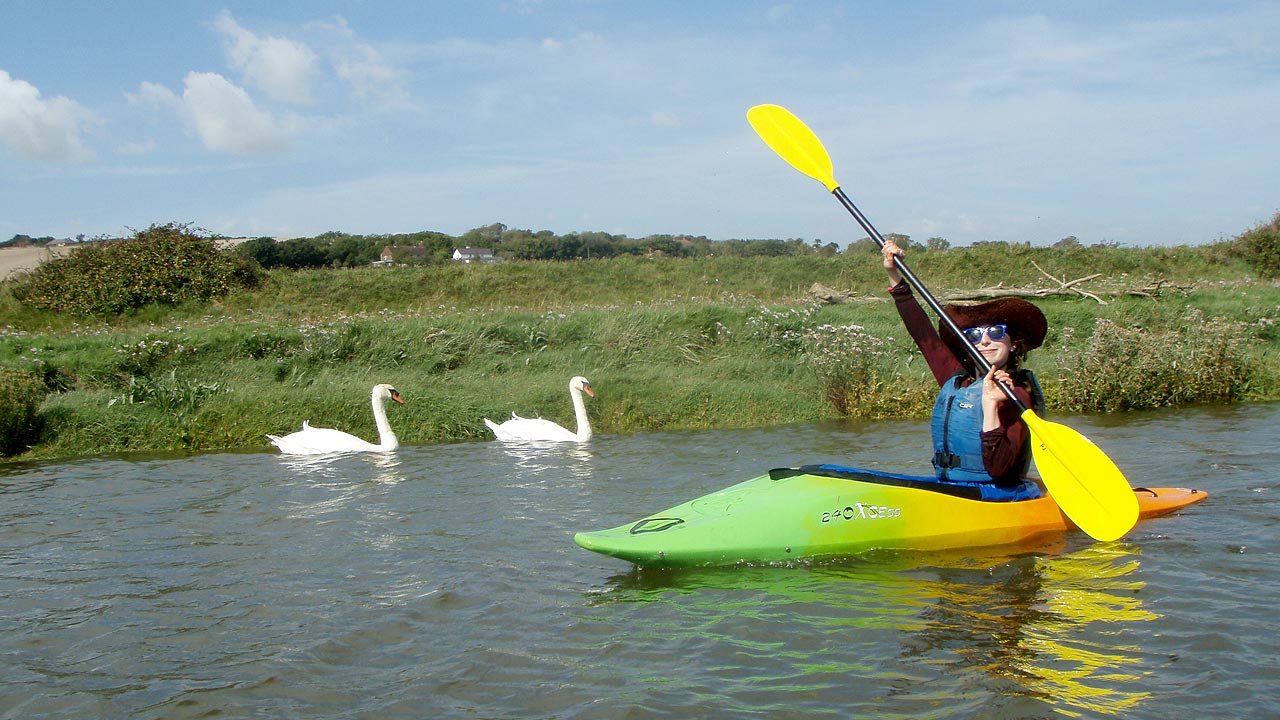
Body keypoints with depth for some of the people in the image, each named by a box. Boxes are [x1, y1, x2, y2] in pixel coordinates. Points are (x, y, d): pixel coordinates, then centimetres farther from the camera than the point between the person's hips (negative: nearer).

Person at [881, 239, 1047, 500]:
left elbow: (998, 467, -19)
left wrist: (990, 405, -27)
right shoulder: (956, 379, 11)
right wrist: (895, 276, 19)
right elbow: (924, 334, 20)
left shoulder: (1016, 396, -9)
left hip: (998, 499, -7)